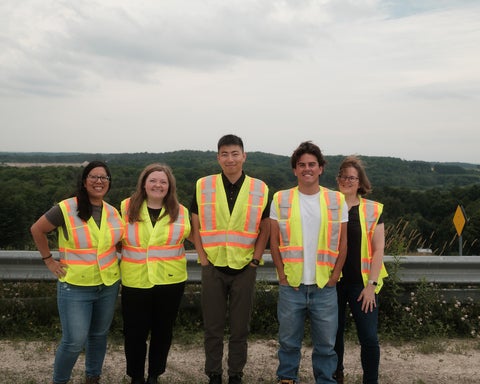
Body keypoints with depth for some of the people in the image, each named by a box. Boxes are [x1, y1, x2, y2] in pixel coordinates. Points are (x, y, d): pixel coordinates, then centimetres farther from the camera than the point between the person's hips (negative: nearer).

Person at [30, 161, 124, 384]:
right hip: (75, 287, -4)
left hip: (109, 285, 5)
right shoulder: (65, 209, -13)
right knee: (74, 341, -2)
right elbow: (37, 230, -2)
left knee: (99, 335, 16)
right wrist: (49, 260, -3)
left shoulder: (113, 212, 2)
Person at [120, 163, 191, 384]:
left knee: (162, 331, 13)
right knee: (135, 332, 8)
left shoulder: (180, 211, 0)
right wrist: (126, 255, 0)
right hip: (135, 282, -1)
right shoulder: (127, 207, -2)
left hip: (170, 281, 1)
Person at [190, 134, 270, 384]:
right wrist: (202, 257, -3)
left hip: (244, 268, 0)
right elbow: (195, 226, 4)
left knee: (240, 328, 10)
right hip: (213, 267, 0)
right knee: (212, 327, 9)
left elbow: (264, 229, 5)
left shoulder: (259, 189, -2)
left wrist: (256, 259, -3)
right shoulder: (203, 186, -2)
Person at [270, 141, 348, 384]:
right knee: (288, 341, 11)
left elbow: (342, 242, 5)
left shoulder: (337, 200, 3)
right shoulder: (280, 199, 1)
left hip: (325, 286, 0)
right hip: (291, 285, 0)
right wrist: (282, 274, -3)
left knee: (326, 343, 8)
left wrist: (335, 275, -1)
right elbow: (274, 241, 3)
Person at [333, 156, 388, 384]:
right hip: (332, 283, 2)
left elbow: (378, 249, -2)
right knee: (333, 335, 11)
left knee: (369, 337, -7)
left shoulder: (373, 210, 0)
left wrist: (371, 284, -8)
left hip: (361, 283, -1)